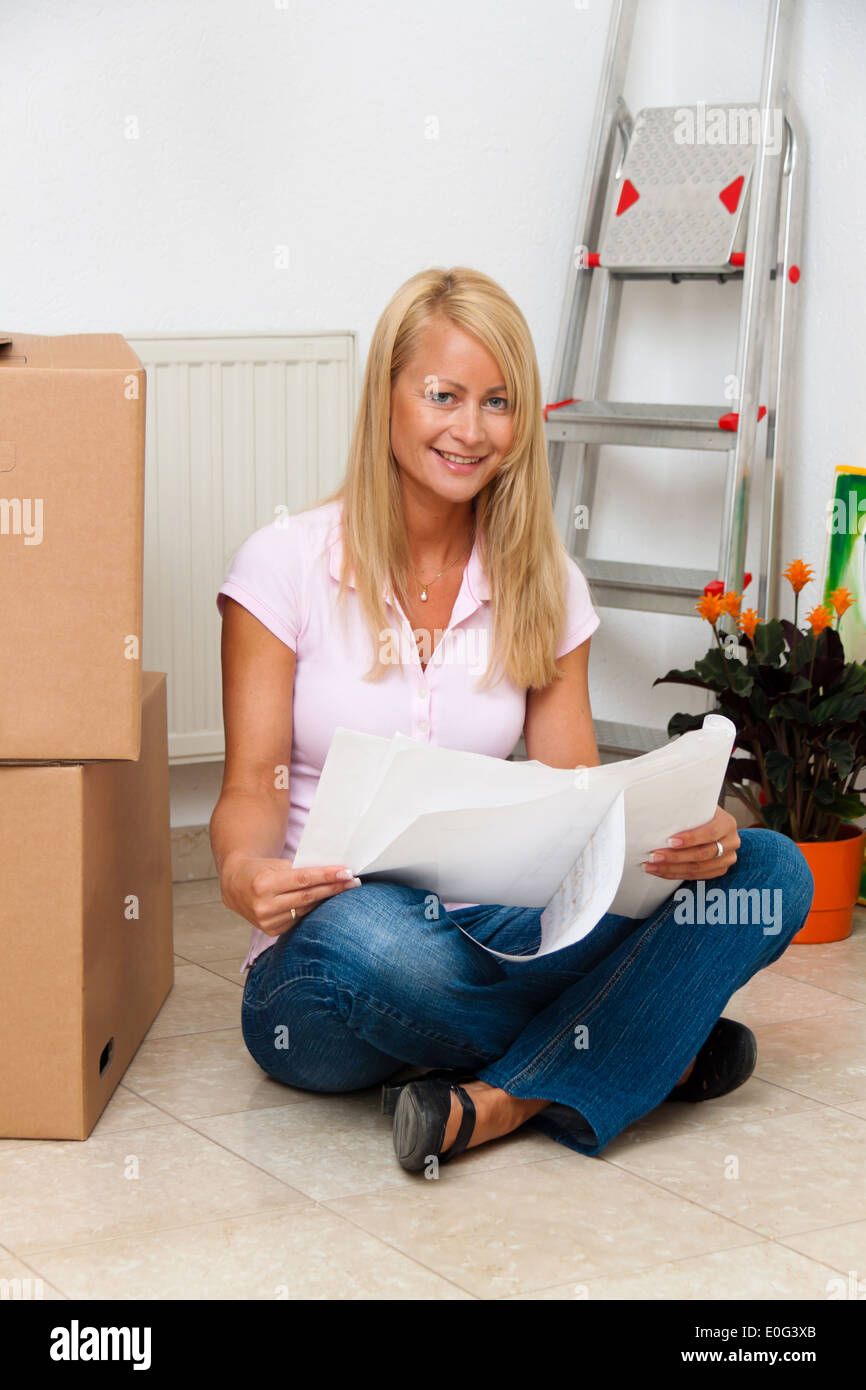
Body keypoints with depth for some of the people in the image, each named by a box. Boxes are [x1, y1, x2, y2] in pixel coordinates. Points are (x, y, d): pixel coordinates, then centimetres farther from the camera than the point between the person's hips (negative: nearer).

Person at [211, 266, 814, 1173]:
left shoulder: (543, 586, 8)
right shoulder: (287, 563, -2)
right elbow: (253, 786, -6)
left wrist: (686, 833, -20)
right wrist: (243, 873, -30)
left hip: (499, 939, 4)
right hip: (317, 973, -3)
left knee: (769, 870, -16)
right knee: (364, 934, -41)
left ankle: (499, 1104, -29)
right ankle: (652, 1049, -15)